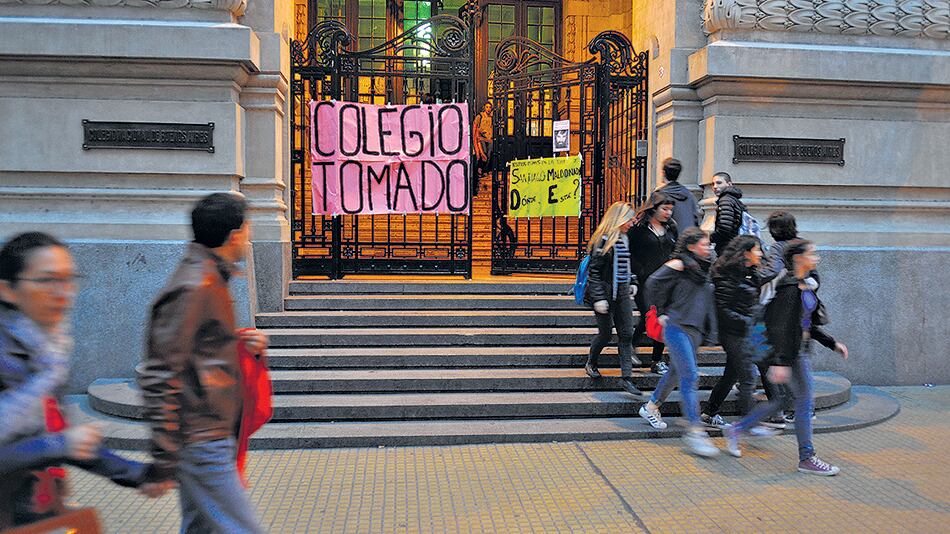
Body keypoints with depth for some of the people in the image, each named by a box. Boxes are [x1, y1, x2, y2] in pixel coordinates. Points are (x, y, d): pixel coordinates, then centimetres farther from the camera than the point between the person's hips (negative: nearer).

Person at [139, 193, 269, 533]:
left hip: (207, 439, 10)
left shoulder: (210, 280, 12)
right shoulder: (193, 288, -18)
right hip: (201, 444, -10)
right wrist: (164, 461, -20)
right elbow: (159, 378, -21)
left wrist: (243, 341, 5)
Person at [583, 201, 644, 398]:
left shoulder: (624, 239, 10)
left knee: (627, 334, 1)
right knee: (605, 334, 3)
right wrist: (598, 298, -20)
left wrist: (632, 282, 17)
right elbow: (594, 271, -17)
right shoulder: (603, 240, -15)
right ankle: (591, 364, 31)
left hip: (622, 294, 7)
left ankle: (626, 378, 3)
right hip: (605, 293, -7)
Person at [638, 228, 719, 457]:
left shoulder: (703, 269, 16)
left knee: (676, 372, 17)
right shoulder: (680, 264, -9)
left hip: (695, 330, 8)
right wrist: (662, 312, -10)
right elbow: (653, 282, -14)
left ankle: (651, 407, 35)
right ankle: (694, 431, -13)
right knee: (690, 377, -13)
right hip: (677, 327, -8)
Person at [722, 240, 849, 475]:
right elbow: (781, 326, -23)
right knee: (805, 403, -1)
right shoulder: (789, 288, -18)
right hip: (792, 353, -10)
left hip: (801, 351, 10)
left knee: (780, 399, 15)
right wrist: (780, 362, -27)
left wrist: (832, 343, 19)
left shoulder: (804, 286, 12)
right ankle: (807, 458, 11)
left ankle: (735, 430, 24)